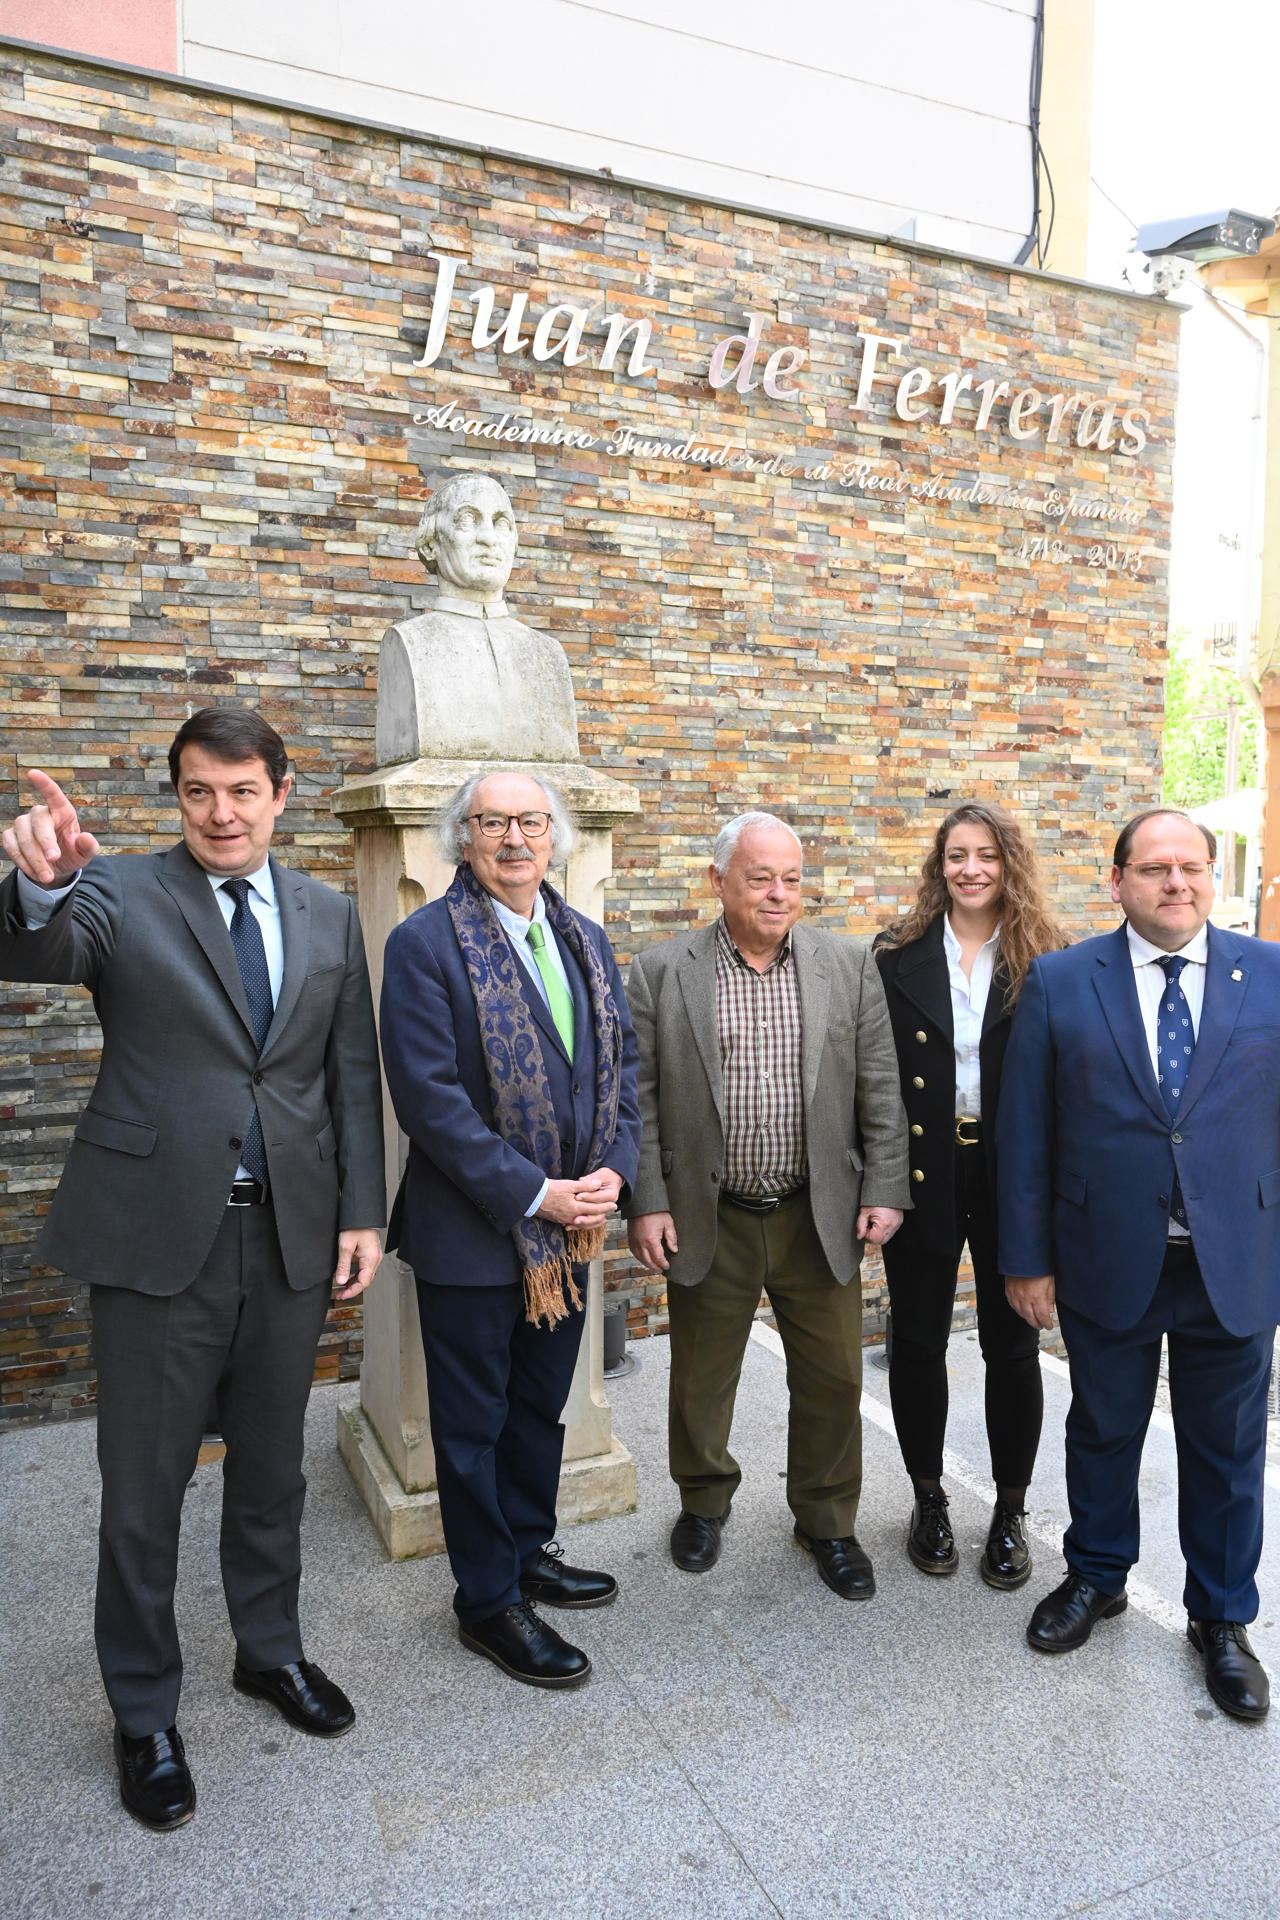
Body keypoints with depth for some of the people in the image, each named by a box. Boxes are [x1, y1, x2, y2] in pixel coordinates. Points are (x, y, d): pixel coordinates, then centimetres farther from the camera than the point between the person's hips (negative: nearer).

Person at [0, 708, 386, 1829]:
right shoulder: (121, 893, -4)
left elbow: (354, 1078, 6)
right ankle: (144, 1714, 34)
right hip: (158, 1232, -3)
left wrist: (363, 1215, 1)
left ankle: (272, 1651, 43)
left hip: (293, 1235, 3)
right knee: (143, 1491, 11)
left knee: (271, 1470, 20)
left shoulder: (331, 918, 5)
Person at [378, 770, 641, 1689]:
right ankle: (489, 1602, 31)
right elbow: (430, 1096, -19)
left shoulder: (587, 941, 7)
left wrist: (612, 1172, -7)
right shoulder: (426, 943, -14)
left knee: (541, 1407, 22)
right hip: (472, 1230, -6)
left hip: (570, 1226, 6)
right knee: (475, 1423, 12)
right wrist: (534, 1195, -20)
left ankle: (529, 1552, 44)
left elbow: (623, 1064, 7)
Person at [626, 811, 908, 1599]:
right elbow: (640, 1098, -3)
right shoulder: (662, 971, -4)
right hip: (707, 1220, -1)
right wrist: (647, 1202, -6)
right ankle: (705, 1501, 41)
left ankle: (828, 1522, 35)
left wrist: (884, 1191, -3)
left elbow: (880, 1089, 1)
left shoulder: (849, 963, -1)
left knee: (833, 1379, 12)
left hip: (820, 1215, 1)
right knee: (701, 1378, 15)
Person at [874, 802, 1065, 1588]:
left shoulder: (1045, 962, -2)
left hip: (1012, 1175, 0)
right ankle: (929, 1500, 33)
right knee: (918, 1340, 12)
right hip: (922, 1174, 1)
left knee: (1013, 1345, 11)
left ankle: (1011, 1512, 30)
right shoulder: (899, 957, -1)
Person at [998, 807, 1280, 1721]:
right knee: (1103, 1431, 18)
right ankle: (1096, 1578, 43)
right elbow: (1024, 1128, -4)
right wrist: (1025, 1255, -3)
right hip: (1108, 1261, 0)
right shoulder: (1059, 983, -5)